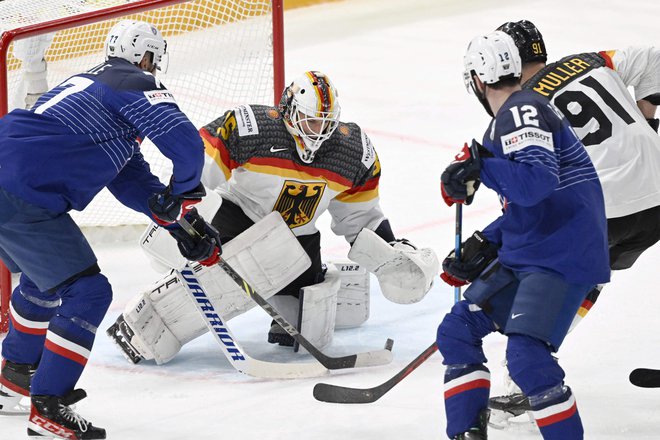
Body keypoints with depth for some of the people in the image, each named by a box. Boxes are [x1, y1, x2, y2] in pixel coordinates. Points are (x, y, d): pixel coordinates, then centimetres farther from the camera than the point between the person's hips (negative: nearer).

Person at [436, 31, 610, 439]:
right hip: (523, 255, 11)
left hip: (563, 257, -11)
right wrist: (483, 247, 22)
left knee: (526, 356, -22)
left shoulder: (522, 111, -15)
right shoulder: (510, 117, 17)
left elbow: (539, 183, -31)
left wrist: (479, 168, -24)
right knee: (458, 330, 9)